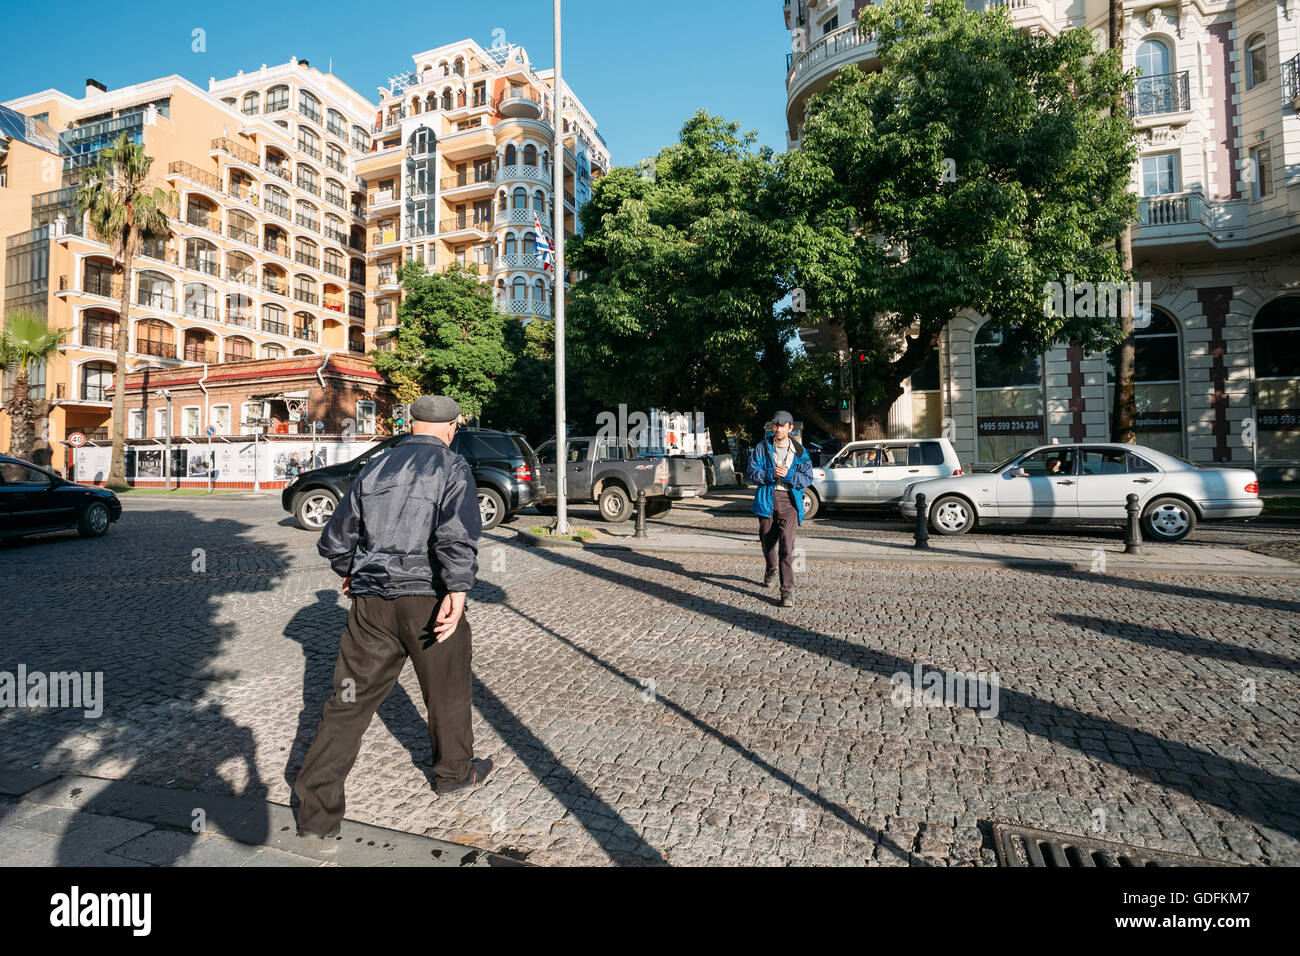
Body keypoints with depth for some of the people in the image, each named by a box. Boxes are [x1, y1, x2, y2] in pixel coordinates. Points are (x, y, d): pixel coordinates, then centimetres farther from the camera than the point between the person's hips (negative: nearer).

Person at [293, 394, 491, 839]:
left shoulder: (375, 467, 11)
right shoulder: (452, 468, -5)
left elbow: (335, 538, 15)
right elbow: (457, 534, -23)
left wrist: (349, 573, 31)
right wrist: (457, 591, -23)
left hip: (372, 602, 4)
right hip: (427, 598, -4)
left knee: (349, 701, 11)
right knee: (447, 690, 17)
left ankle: (317, 810, 14)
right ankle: (454, 771, 36)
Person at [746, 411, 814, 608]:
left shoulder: (800, 452, 6)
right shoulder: (762, 448, 6)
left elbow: (807, 478, 2)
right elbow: (751, 472, -1)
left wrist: (788, 475, -16)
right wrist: (771, 474, -17)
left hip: (789, 502, -2)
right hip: (767, 501, 2)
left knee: (786, 546, -13)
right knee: (767, 541, 15)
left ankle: (787, 591, -12)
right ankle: (770, 571, 46)